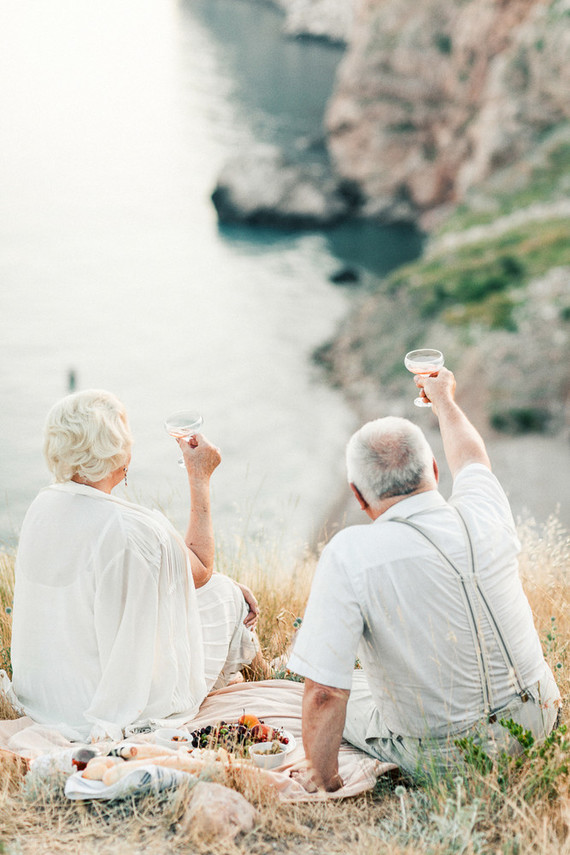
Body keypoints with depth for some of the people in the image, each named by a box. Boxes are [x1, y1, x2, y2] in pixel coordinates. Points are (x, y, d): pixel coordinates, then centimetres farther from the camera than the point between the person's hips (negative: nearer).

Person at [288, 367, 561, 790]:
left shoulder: (350, 554, -27)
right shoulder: (486, 515, -14)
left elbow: (324, 693, -27)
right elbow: (471, 457, 12)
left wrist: (323, 779, -10)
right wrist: (444, 399, 32)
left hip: (439, 759, -4)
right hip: (536, 722, 4)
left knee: (339, 698, 24)